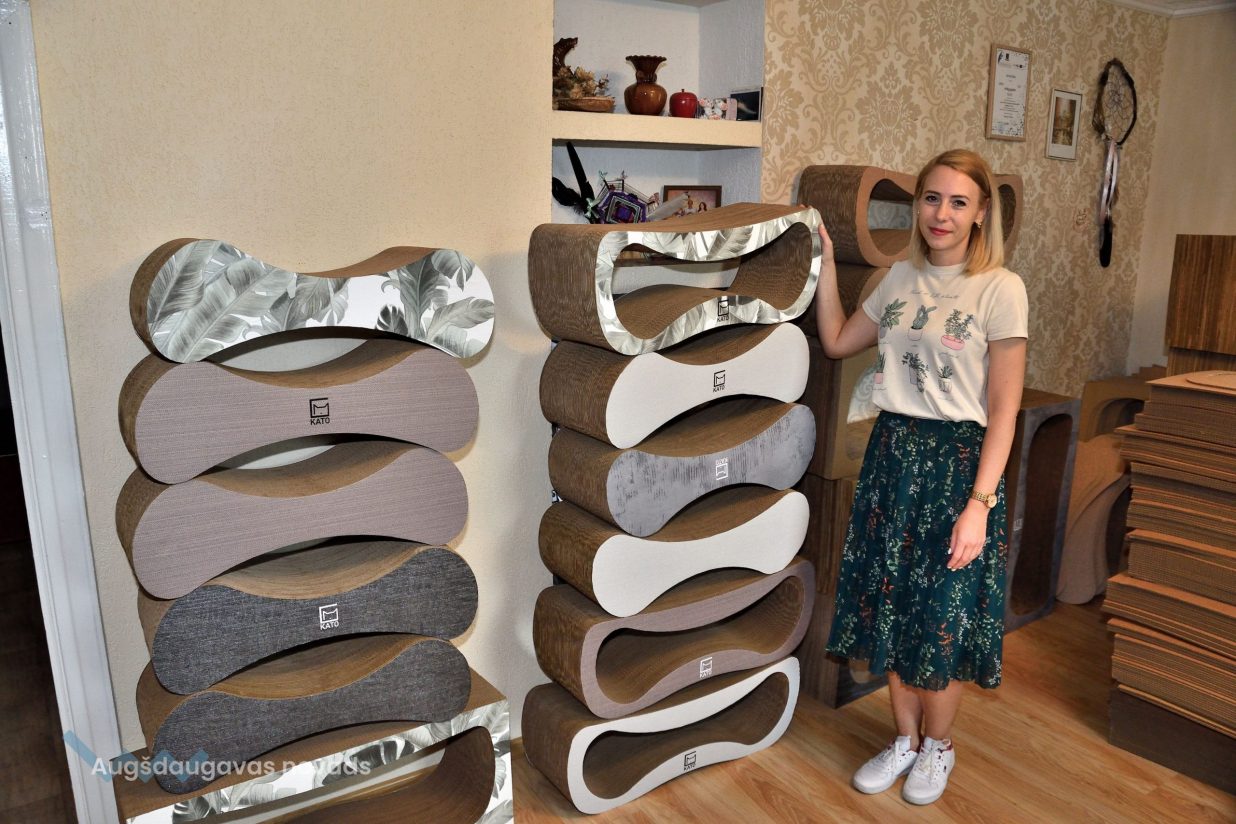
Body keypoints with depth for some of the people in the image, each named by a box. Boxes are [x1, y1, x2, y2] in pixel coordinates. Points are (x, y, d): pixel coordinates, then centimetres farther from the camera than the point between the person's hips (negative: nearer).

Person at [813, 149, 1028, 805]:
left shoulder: (1000, 289, -11)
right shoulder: (901, 278, 7)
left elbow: (1003, 409, -13)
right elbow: (836, 342, 14)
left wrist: (979, 502, -18)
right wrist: (826, 262, 9)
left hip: (959, 461, -5)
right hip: (892, 454, 5)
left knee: (943, 616, 8)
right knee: (890, 605, 13)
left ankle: (937, 745, 33)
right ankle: (905, 739, 34)